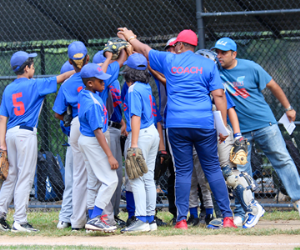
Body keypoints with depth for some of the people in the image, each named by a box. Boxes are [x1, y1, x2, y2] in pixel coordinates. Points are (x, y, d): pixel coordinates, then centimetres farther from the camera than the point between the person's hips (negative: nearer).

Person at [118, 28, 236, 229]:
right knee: (213, 169, 4)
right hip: (204, 124, 0)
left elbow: (144, 49, 25)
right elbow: (219, 95, 1)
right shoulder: (208, 65, 8)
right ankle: (227, 217, -1)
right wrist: (223, 125, 4)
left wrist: (130, 37, 45)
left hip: (177, 124, 0)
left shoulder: (169, 61, 9)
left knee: (183, 171, 4)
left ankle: (182, 220, 0)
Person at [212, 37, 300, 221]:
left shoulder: (250, 68, -7)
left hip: (264, 123, -2)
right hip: (239, 130, 2)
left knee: (283, 161, -1)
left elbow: (272, 85, 3)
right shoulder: (215, 71, -1)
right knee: (241, 170, 2)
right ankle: (241, 212, 8)